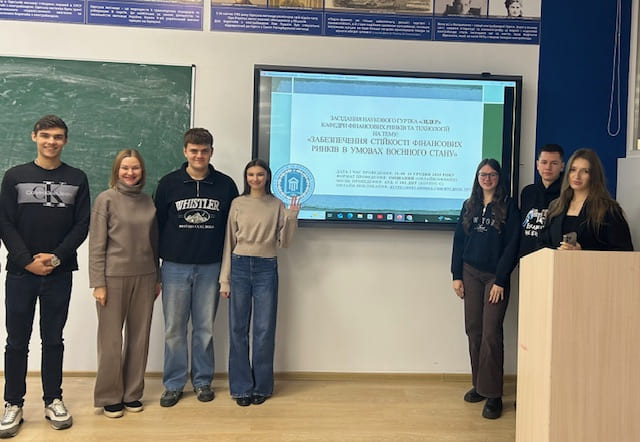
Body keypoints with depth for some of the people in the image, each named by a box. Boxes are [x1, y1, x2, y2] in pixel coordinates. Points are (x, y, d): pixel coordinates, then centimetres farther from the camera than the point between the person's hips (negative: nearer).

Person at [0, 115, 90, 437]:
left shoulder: (77, 179, 5)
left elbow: (82, 225, 0)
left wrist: (56, 257, -12)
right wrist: (28, 261, -11)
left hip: (59, 273, 0)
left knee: (53, 340, 9)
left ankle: (53, 401, 20)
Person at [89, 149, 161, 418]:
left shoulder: (148, 201, 9)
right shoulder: (106, 199, -3)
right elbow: (96, 244, -6)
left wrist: (157, 277, 12)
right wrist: (98, 283, -10)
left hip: (144, 277, 4)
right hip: (114, 277, -4)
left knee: (139, 336, 8)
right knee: (111, 338, 4)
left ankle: (133, 393, 22)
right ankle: (109, 397, 17)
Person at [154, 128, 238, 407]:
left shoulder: (225, 185, 1)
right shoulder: (169, 183, 0)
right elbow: (157, 225, 4)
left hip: (210, 268, 0)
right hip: (175, 267, 0)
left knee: (205, 328, 10)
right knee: (174, 329, 6)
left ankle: (202, 381, 24)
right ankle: (173, 384, 20)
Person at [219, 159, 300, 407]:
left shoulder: (277, 205, 4)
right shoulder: (238, 204, 4)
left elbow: (284, 242, 4)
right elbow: (229, 242, 6)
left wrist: (291, 218, -12)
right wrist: (224, 279, 3)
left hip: (266, 268, 0)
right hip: (240, 266, 1)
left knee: (264, 329, 3)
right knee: (238, 329, 4)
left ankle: (261, 386, 17)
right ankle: (241, 387, 17)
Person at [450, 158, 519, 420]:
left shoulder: (508, 206, -1)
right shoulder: (469, 206, 11)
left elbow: (511, 245, -6)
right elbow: (459, 240, 10)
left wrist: (500, 280, -11)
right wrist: (457, 275, 4)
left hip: (495, 276, -4)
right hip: (470, 273, 4)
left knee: (491, 333, -8)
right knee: (473, 330, 5)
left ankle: (493, 395, -1)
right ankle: (478, 385, 18)